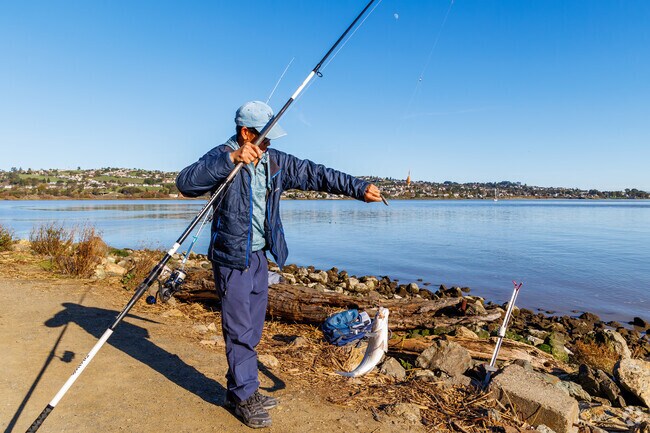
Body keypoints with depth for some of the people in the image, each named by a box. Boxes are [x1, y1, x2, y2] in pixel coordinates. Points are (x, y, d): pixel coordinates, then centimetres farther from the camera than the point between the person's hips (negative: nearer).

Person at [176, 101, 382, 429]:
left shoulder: (276, 161, 4)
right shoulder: (222, 156, -14)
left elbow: (316, 175, 5)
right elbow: (186, 183, -30)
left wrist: (359, 188, 1)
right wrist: (231, 158, -38)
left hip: (259, 256, 7)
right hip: (231, 257, -6)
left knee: (252, 330, 16)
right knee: (240, 330, 1)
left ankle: (241, 389, 32)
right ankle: (243, 397, 19)